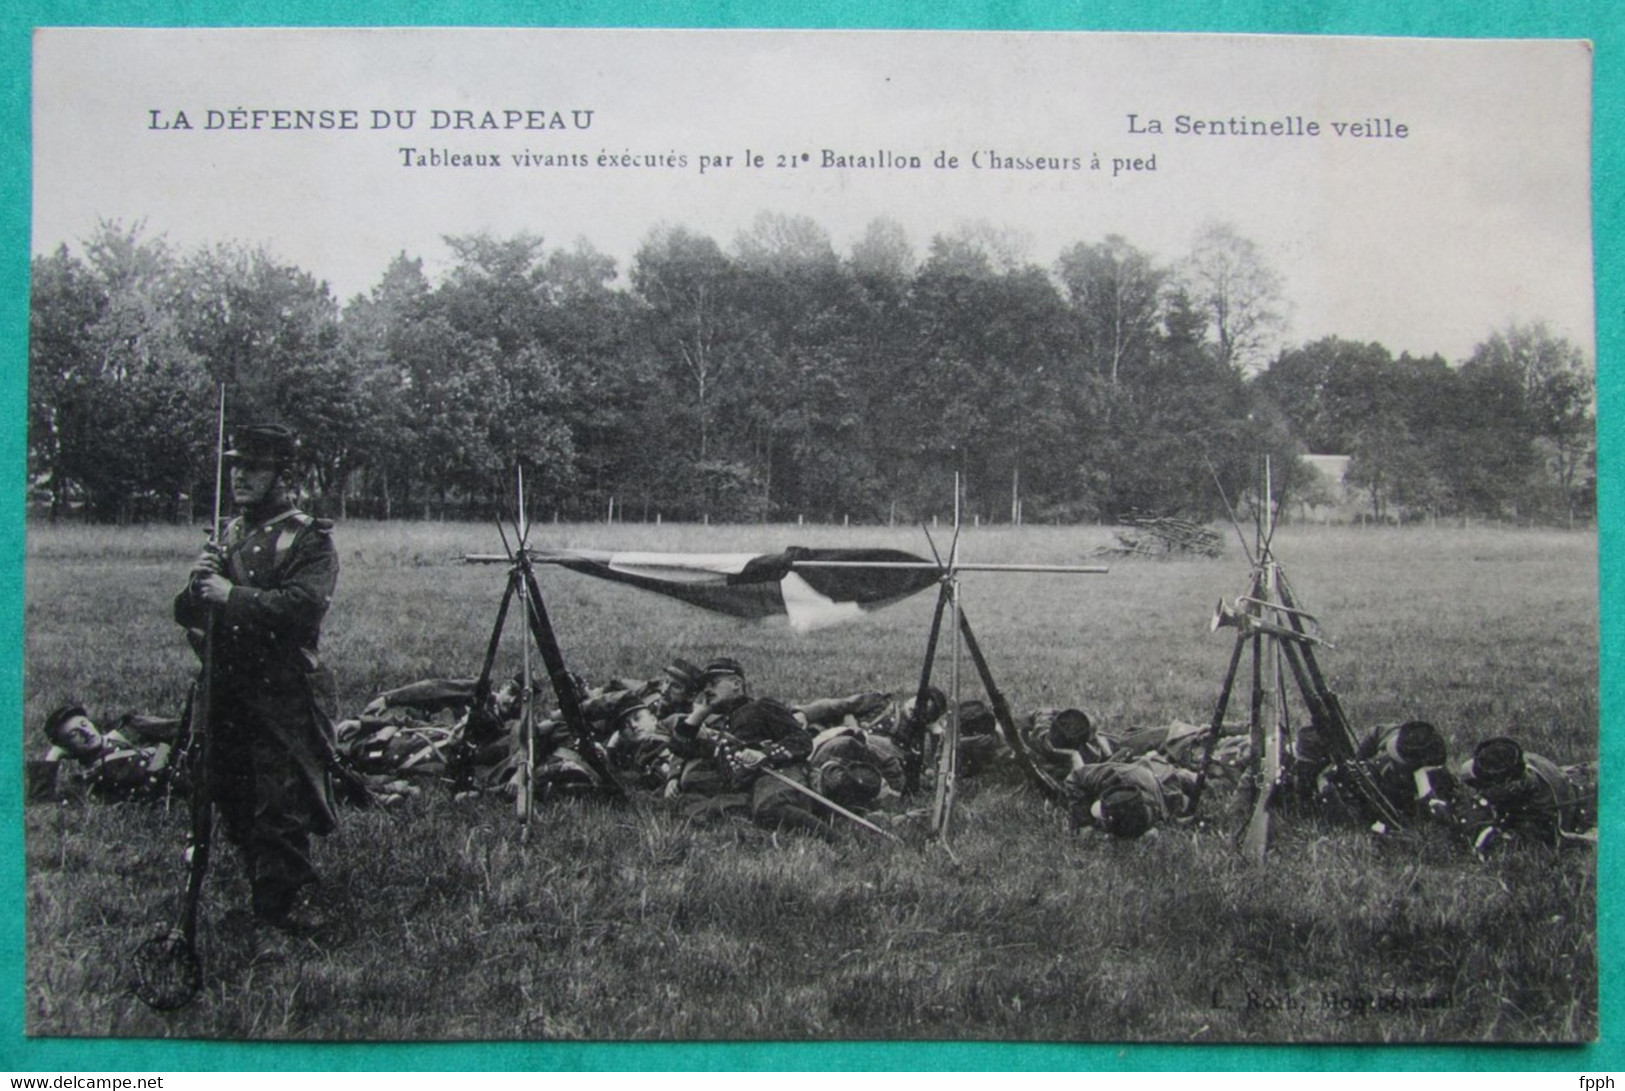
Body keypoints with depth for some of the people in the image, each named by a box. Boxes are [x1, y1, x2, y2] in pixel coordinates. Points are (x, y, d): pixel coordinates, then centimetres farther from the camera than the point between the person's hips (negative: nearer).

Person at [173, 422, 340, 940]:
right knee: (237, 811, 13)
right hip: (226, 693, 7)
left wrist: (232, 596, -17)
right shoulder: (228, 535, 15)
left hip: (284, 697, -7)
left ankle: (279, 917, -2)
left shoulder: (309, 539, -5)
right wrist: (198, 584, -7)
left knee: (282, 814, -8)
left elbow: (302, 606, -21)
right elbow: (185, 611, 15)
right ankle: (263, 902, 27)